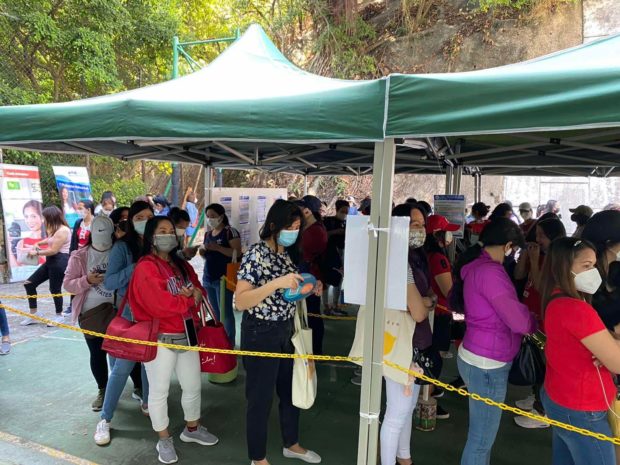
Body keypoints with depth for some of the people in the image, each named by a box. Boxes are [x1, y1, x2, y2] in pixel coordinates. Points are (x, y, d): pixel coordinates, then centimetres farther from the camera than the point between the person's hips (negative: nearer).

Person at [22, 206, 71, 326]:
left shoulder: (62, 230, -17)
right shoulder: (56, 229, 15)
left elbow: (53, 250, -19)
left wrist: (36, 253, -8)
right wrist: (38, 243, 16)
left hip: (60, 262, -11)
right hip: (51, 261, 11)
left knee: (55, 289, -1)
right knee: (29, 283, 8)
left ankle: (59, 316, 17)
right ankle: (33, 314, 14)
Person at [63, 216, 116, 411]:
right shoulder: (79, 256, -2)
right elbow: (68, 284, -3)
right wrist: (87, 280, -19)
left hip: (118, 310, 0)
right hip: (91, 312, 0)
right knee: (97, 353, 11)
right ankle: (103, 391, 31)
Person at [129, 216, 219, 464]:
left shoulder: (182, 265, 11)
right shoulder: (145, 267, -14)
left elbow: (199, 292, 11)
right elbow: (160, 305, -23)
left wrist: (197, 293, -13)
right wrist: (188, 299, -10)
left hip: (187, 336, 7)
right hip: (160, 340, -7)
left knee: (193, 387, 18)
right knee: (159, 391, 9)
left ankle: (192, 429, 40)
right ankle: (164, 440, 28)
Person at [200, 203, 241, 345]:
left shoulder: (230, 232, -7)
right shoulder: (208, 234, 16)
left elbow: (237, 253, -15)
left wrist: (217, 247, -21)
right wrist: (203, 253, 2)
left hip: (224, 278, -7)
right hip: (208, 278, 7)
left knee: (225, 311, -7)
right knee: (215, 312, 11)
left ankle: (230, 342, 1)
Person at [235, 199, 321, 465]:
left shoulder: (285, 254, 7)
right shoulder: (256, 254, -18)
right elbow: (240, 301, -25)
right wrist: (277, 283, -33)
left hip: (286, 331, 8)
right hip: (261, 334, -8)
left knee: (290, 391, 21)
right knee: (261, 397, 8)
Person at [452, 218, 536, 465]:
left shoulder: (475, 265, 8)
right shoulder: (489, 271, -22)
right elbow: (519, 322, -22)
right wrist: (539, 321, -1)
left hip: (476, 358, 9)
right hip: (487, 365, -9)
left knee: (481, 434, 23)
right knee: (482, 439, 7)